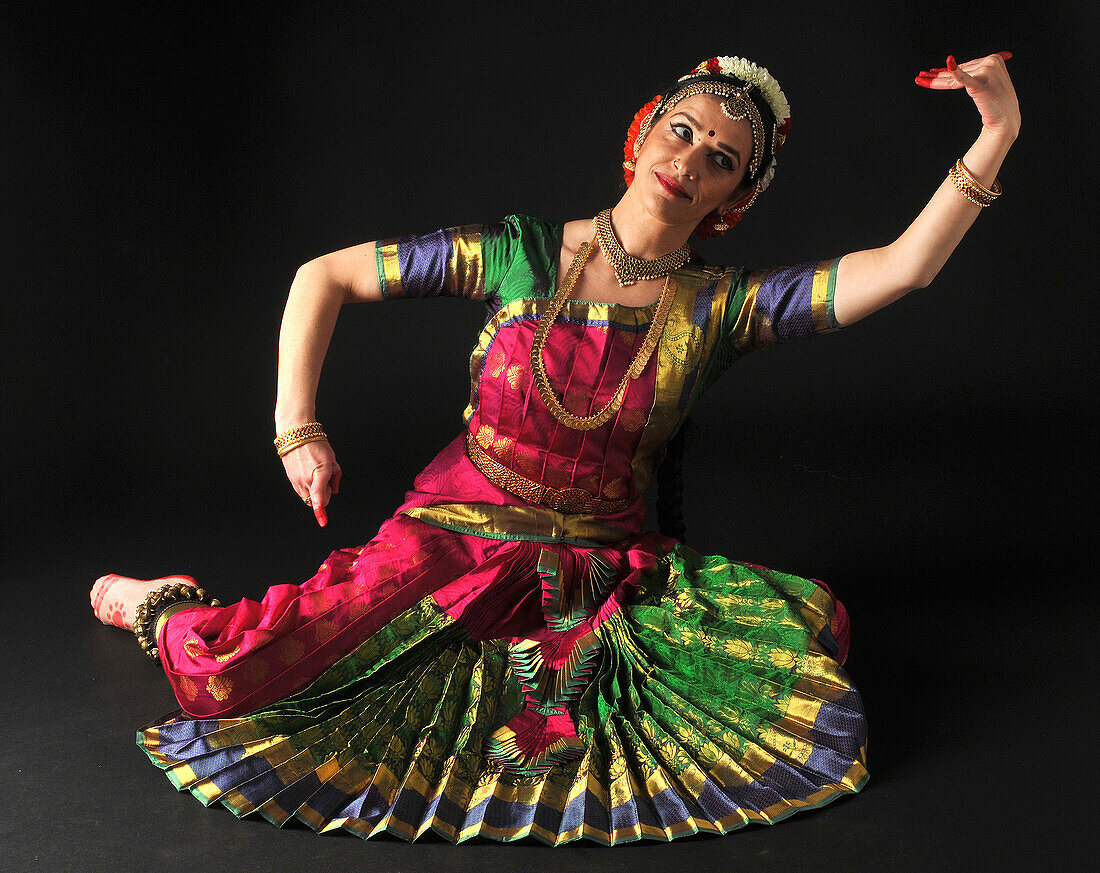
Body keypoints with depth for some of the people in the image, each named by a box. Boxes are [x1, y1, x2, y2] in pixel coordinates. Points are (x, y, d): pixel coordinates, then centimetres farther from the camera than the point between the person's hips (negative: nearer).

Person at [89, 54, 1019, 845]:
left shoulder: (721, 305, -4)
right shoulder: (517, 253, -7)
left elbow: (906, 267, -16)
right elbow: (324, 275, 1)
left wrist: (996, 139, -28)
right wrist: (297, 427, -5)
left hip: (611, 569, 3)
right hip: (455, 537, -2)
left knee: (812, 624, -15)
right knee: (234, 673, -19)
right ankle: (164, 609, 21)